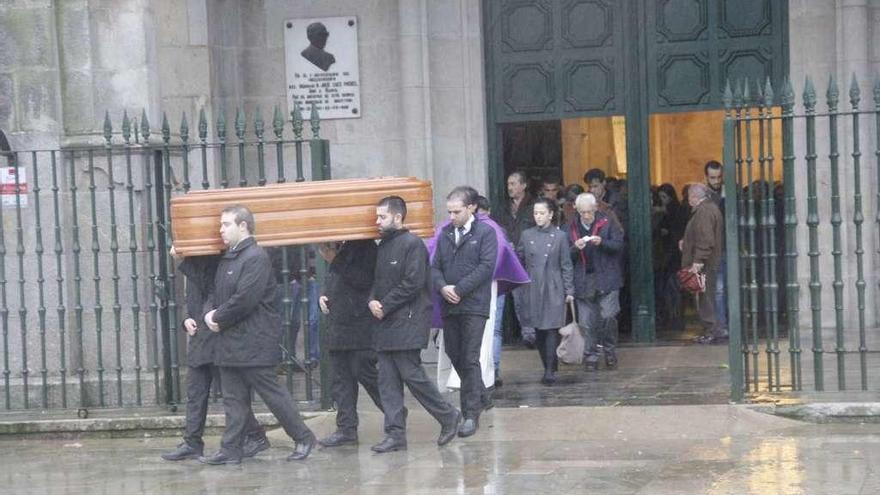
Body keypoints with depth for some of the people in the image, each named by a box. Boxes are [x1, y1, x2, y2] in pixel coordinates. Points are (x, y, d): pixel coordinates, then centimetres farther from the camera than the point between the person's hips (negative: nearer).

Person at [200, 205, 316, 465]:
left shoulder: (256, 258, -14)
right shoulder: (227, 258, 15)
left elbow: (244, 299, -21)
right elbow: (217, 293, 21)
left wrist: (218, 317, -11)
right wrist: (210, 314, 0)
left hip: (254, 342, -9)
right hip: (230, 343, 9)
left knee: (272, 393, -2)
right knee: (234, 398, 9)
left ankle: (303, 438, 10)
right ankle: (230, 450, 11)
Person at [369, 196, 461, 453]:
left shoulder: (412, 244, -10)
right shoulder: (383, 246, 17)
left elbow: (413, 283, -17)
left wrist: (385, 306, -13)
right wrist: (372, 301, -1)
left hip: (407, 322, -8)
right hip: (385, 324, 9)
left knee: (411, 374, -7)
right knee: (387, 380, 5)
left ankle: (448, 416, 10)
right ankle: (395, 434, 7)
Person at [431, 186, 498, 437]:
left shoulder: (485, 233, -2)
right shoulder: (445, 234, 13)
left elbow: (486, 266, -11)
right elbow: (435, 266, 11)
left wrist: (459, 289, -15)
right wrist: (442, 287, -10)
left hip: (474, 305, -6)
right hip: (449, 305, 6)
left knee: (470, 358, -8)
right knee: (454, 355, 12)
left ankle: (471, 414, -3)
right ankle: (478, 394, 33)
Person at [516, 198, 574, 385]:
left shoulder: (560, 236, 2)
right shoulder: (527, 235, 8)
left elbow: (566, 265, 3)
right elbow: (518, 259, 15)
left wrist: (569, 290, 1)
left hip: (554, 289, -3)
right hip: (533, 289, 3)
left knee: (551, 329, -9)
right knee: (538, 331, 4)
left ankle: (550, 371, -9)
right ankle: (548, 368, 15)